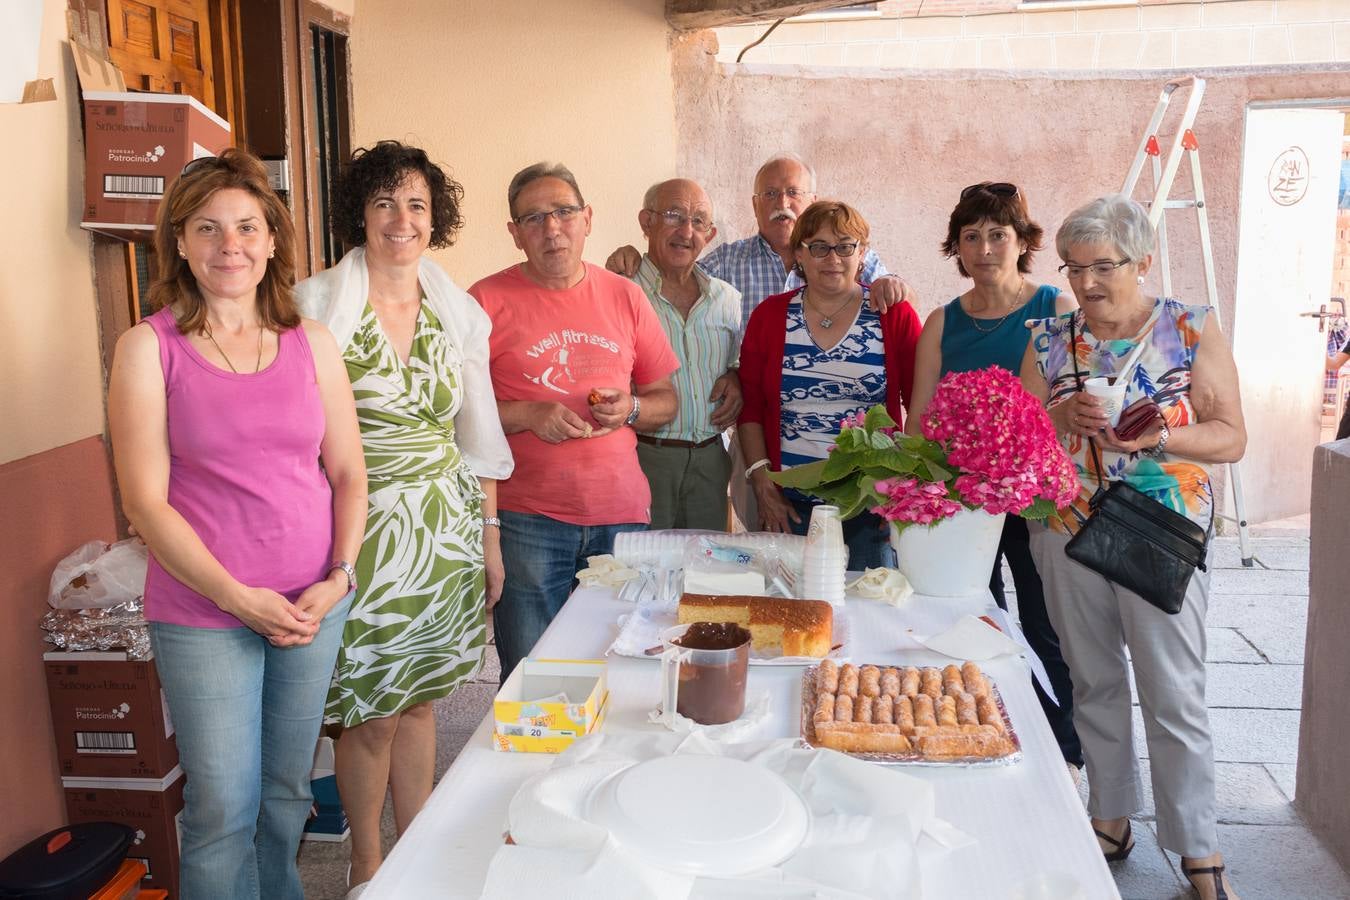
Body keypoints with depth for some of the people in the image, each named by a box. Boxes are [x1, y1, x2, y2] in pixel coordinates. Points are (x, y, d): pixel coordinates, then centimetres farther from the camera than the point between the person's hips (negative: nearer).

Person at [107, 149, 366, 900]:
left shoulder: (312, 342, 3)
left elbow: (348, 472, 6)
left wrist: (338, 578, -6)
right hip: (203, 615, -3)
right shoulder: (149, 349, -6)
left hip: (315, 607, 3)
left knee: (288, 791, 18)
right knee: (224, 809, 6)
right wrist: (240, 598, -14)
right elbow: (146, 501, -9)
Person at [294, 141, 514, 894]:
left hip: (446, 528, 4)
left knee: (421, 694, 15)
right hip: (359, 528, -4)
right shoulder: (317, 304, -8)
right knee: (372, 711, 6)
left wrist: (490, 537, 11)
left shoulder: (461, 314, 5)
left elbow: (478, 437, 10)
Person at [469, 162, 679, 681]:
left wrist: (631, 409, -5)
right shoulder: (487, 300, -1)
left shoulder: (625, 296, 10)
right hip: (527, 520, -3)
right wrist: (527, 415, -15)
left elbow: (665, 401, 15)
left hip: (622, 512, 3)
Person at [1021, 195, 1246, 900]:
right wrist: (1062, 416, -16)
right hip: (1067, 531, 3)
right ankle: (1110, 820, 30)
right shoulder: (1050, 339, 3)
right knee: (1094, 683, 14)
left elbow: (1230, 436, -5)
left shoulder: (1192, 330, -4)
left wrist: (1158, 436, -23)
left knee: (1174, 695, 1)